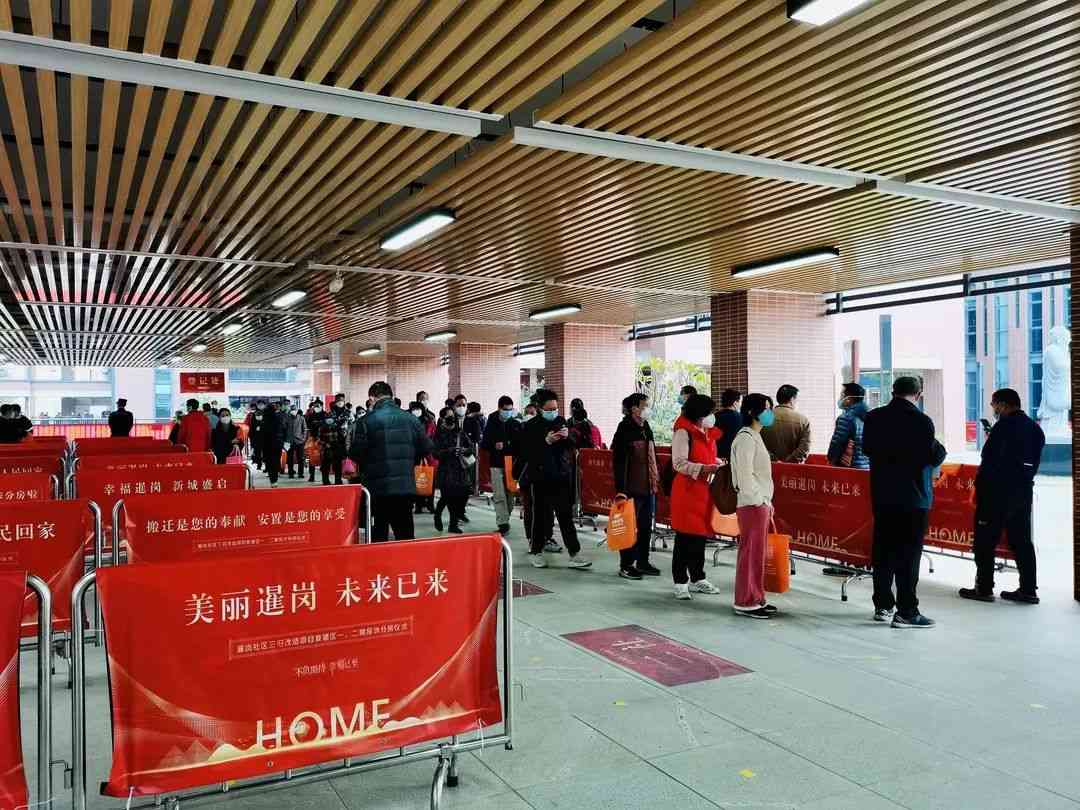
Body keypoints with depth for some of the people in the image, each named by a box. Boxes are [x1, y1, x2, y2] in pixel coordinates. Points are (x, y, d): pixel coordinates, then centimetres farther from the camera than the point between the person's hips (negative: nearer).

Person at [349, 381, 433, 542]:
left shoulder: (367, 421, -8)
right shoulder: (411, 419, 3)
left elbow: (355, 453, -10)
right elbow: (426, 448, 6)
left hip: (377, 488, -3)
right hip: (406, 486, 3)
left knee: (379, 534, 7)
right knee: (405, 533, 10)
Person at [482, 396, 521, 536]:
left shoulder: (516, 424, 6)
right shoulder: (492, 424, 2)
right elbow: (484, 444, 3)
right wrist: (494, 445, -15)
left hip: (512, 463, 2)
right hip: (497, 464, -2)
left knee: (509, 495, 6)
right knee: (499, 496, -7)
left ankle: (505, 520, 20)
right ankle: (503, 524, -7)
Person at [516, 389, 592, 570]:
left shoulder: (561, 422, 7)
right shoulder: (531, 426, -6)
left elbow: (571, 448, 12)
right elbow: (527, 452, -13)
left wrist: (567, 437, -9)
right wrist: (546, 441, -21)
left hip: (562, 476, 3)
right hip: (540, 478, -3)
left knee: (566, 515, 3)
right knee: (540, 516, 6)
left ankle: (574, 554, 4)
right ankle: (535, 551, 21)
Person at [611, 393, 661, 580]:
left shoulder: (646, 428, 13)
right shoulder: (625, 429, -11)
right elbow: (618, 461, -15)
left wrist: (656, 480, 18)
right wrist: (620, 489, -20)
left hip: (649, 487, 8)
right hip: (632, 487, -8)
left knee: (646, 526, 14)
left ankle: (642, 562, 25)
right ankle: (626, 565, 9)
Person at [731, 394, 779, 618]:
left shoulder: (755, 437, 16)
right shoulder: (745, 438, -14)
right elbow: (745, 475, -20)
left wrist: (767, 502, 16)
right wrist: (761, 500, -14)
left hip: (761, 503, 10)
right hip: (752, 505, -9)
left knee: (758, 552, 14)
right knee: (750, 552, -3)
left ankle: (756, 598, 22)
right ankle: (746, 602, 5)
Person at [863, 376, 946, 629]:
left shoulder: (873, 417, 0)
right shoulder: (921, 421, -16)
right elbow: (934, 457, -12)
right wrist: (941, 448, 8)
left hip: (882, 495, 5)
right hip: (913, 496, -5)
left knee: (883, 550, 12)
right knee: (909, 553, 0)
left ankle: (883, 606, 21)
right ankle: (906, 612, 3)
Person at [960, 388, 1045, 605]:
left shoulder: (1004, 426, -14)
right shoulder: (1035, 428, 12)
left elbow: (989, 460, -15)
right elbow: (1034, 462, 15)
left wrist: (980, 487, -10)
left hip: (998, 491, -8)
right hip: (1024, 490, 8)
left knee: (985, 540, -1)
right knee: (1021, 540, 12)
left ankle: (984, 588, 2)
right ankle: (1028, 589, 14)